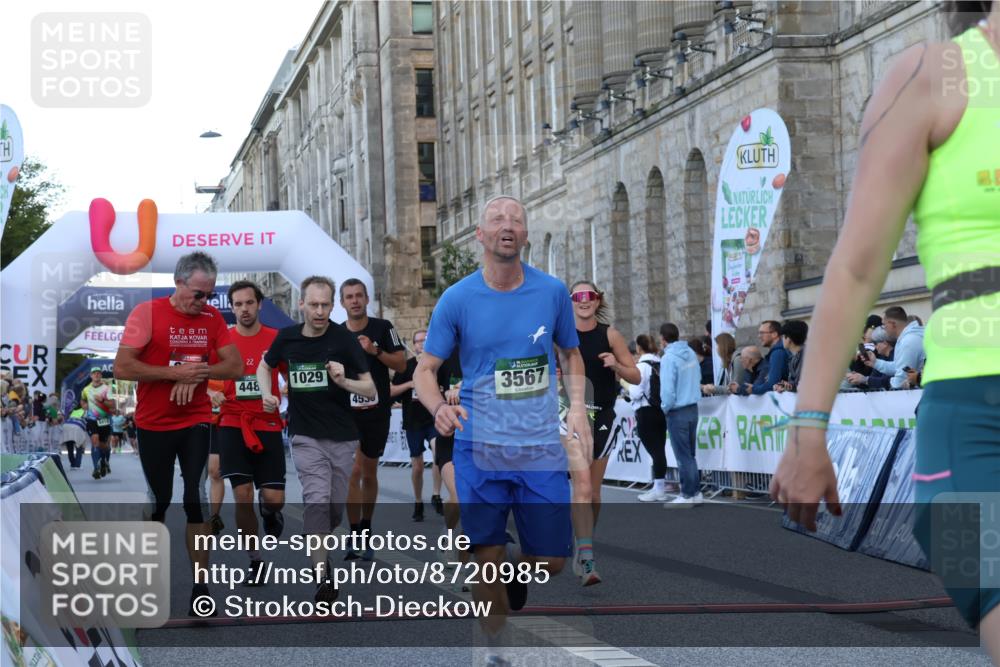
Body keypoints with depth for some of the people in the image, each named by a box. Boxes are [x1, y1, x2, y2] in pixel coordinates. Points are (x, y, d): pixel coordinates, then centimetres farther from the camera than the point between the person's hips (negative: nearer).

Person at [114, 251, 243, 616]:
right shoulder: (147, 312, -11)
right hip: (153, 425, -2)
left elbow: (235, 366, 0)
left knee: (196, 501, -4)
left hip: (196, 424, 2)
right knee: (159, 500, 9)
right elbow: (122, 368, -17)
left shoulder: (212, 317, 0)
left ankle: (200, 585, -2)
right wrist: (176, 373, -21)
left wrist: (199, 372, -18)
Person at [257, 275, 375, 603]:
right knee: (317, 499, -16)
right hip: (306, 436, 0)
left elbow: (370, 390, -10)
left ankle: (316, 544, 40)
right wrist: (267, 394, 0)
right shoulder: (287, 337, -2)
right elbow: (264, 367, 19)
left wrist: (343, 381, -29)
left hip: (342, 437, 0)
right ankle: (323, 577, -15)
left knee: (336, 506, 9)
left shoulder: (345, 339, -9)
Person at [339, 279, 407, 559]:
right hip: (347, 412, 0)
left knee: (369, 474, 11)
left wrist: (375, 350, -18)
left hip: (377, 412, 0)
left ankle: (366, 532, 25)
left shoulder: (382, 328, -1)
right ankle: (354, 535, -12)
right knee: (353, 470, -13)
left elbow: (401, 364, -6)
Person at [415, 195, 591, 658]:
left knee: (551, 560, 3)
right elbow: (425, 369, -1)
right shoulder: (457, 299, -4)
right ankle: (496, 639, 20)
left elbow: (571, 353, 16)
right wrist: (439, 407, -22)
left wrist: (577, 407, -1)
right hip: (480, 449, -2)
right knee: (488, 560, 0)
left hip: (542, 448, 2)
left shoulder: (552, 292, 2)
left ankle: (516, 571, 37)